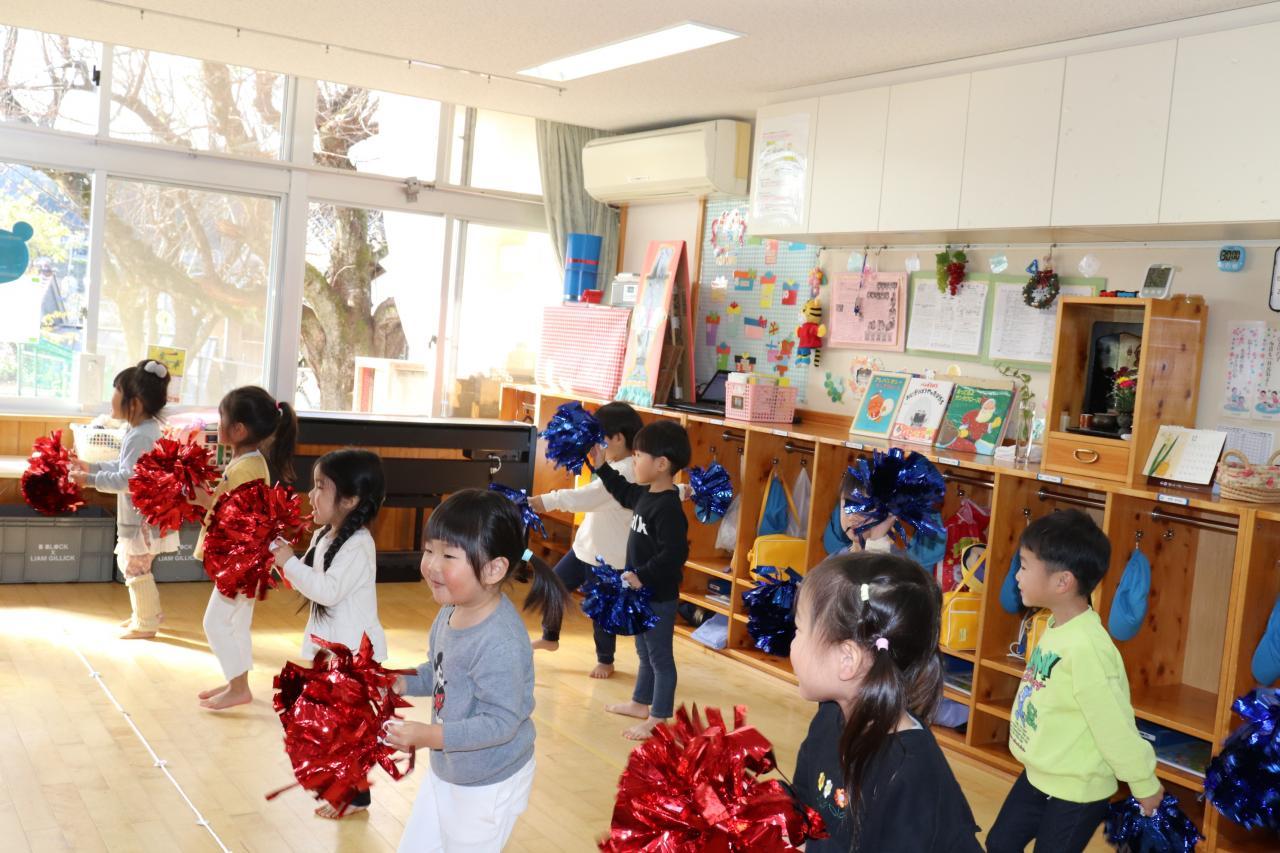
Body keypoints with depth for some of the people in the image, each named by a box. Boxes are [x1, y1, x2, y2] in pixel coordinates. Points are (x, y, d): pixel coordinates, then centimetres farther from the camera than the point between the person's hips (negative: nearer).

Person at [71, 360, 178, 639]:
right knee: (129, 563, 23)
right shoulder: (146, 429, 8)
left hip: (143, 519, -11)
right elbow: (125, 467, 17)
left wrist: (91, 480, -24)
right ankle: (146, 612, 35)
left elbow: (127, 479, -28)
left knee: (136, 568, 2)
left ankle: (146, 623, 15)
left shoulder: (139, 436, -25)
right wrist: (94, 467, 13)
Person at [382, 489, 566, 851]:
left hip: (489, 784, -8)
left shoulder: (500, 642, -34)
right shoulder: (450, 612, -7)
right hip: (445, 770, 8)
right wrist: (404, 682, -4)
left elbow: (501, 722, -31)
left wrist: (432, 736, -35)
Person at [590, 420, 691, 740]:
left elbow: (674, 554, -30)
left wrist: (642, 576, -32)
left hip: (659, 597, -10)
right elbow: (625, 493, 26)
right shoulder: (646, 495, 3)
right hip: (642, 593, 10)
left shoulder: (668, 507, -26)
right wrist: (602, 467, 21)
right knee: (645, 653, 24)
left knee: (660, 657, 3)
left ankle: (658, 720, 14)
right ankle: (640, 703, 39)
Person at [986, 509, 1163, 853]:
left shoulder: (1086, 646, -31)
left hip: (1077, 790, -9)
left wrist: (1145, 785, -14)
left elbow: (1115, 725, -24)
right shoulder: (1057, 627, -2)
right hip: (1037, 775, 9)